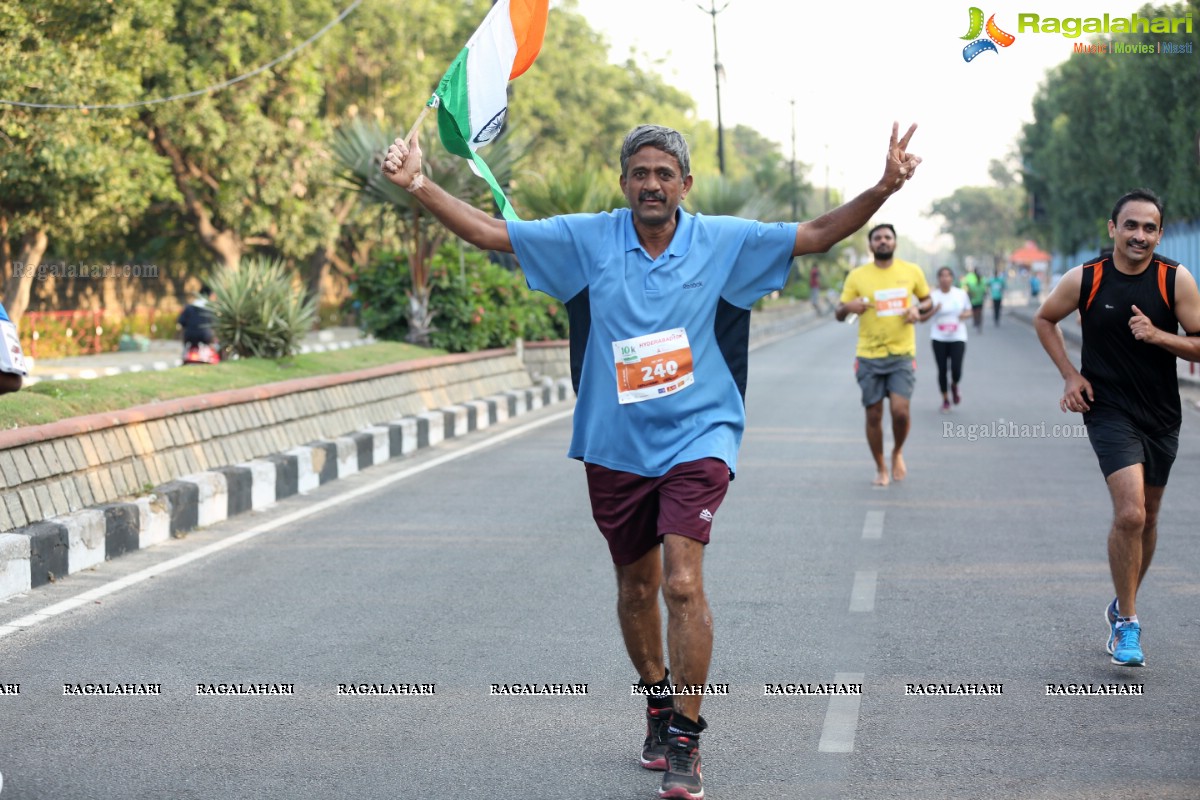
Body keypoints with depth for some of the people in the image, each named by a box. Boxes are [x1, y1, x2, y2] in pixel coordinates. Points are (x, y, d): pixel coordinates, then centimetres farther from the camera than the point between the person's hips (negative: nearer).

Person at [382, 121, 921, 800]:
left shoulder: (723, 242, -2)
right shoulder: (587, 240, -2)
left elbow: (817, 235, -2)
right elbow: (490, 232, -2)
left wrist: (883, 188, -14)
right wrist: (419, 185, -12)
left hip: (695, 440, -2)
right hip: (615, 445, 3)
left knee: (683, 583, -17)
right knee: (637, 585, 16)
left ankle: (685, 743, -9)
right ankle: (660, 704, 40)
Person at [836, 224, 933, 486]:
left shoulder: (911, 271, 3)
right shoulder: (857, 276, 0)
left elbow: (928, 301, 17)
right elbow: (839, 314, 4)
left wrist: (918, 310, -6)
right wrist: (849, 306, -19)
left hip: (902, 355, 0)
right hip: (869, 357, 0)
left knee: (900, 410, -13)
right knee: (874, 414, 4)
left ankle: (897, 453, 17)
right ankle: (880, 468, 22)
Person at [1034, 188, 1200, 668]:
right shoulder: (1084, 280, -8)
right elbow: (1044, 320, 10)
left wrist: (1158, 335, -22)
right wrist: (1070, 375, 0)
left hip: (1161, 416, 3)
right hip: (1108, 410, -3)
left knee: (1147, 517, 15)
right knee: (1130, 513, -18)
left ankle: (1123, 606, 37)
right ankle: (1126, 622, -4)